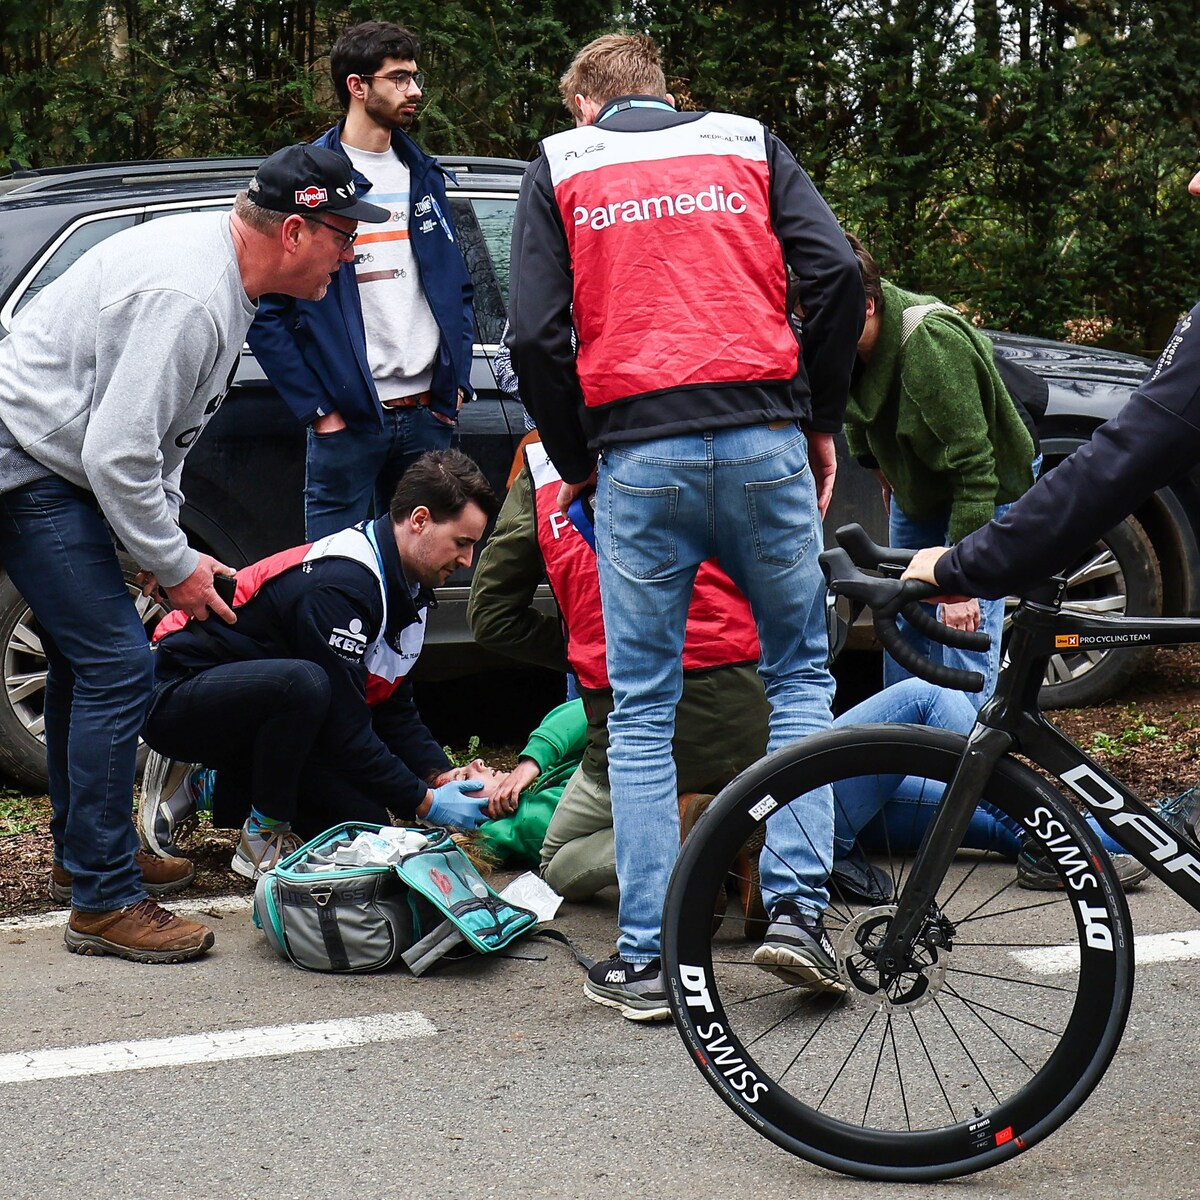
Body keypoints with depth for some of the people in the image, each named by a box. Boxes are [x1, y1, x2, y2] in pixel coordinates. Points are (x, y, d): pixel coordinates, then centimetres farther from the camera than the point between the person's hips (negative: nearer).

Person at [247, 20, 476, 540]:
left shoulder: (424, 176, 13)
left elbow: (458, 287, 19)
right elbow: (265, 312, -8)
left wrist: (456, 380, 7)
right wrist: (315, 407, -11)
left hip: (427, 418, 5)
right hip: (346, 420, -5)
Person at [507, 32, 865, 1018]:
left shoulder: (560, 167, 13)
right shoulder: (750, 144, 15)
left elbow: (537, 335, 1)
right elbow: (837, 275, 1)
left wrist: (577, 465, 12)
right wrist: (821, 423, 10)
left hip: (637, 458, -1)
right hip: (763, 444, 1)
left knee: (640, 710, 7)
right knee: (800, 673, 15)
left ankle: (643, 958, 6)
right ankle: (797, 909, 4)